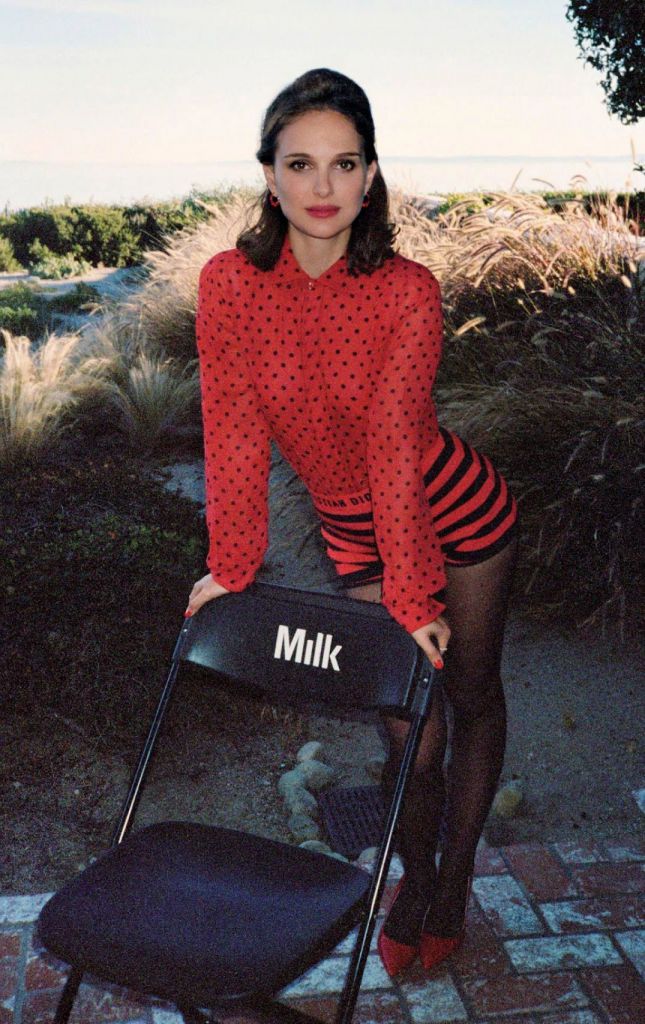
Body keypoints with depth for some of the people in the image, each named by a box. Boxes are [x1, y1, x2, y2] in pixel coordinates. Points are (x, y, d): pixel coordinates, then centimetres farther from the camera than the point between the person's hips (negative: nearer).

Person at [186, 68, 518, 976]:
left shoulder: (408, 291, -21)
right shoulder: (230, 283, -16)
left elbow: (396, 444, -25)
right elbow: (235, 432, -14)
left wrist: (413, 597, -25)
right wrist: (231, 568, -11)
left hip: (459, 513, 0)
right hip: (356, 534, 1)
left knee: (472, 697, 14)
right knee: (410, 732, 5)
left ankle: (457, 879, 36)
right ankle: (417, 881, 34)